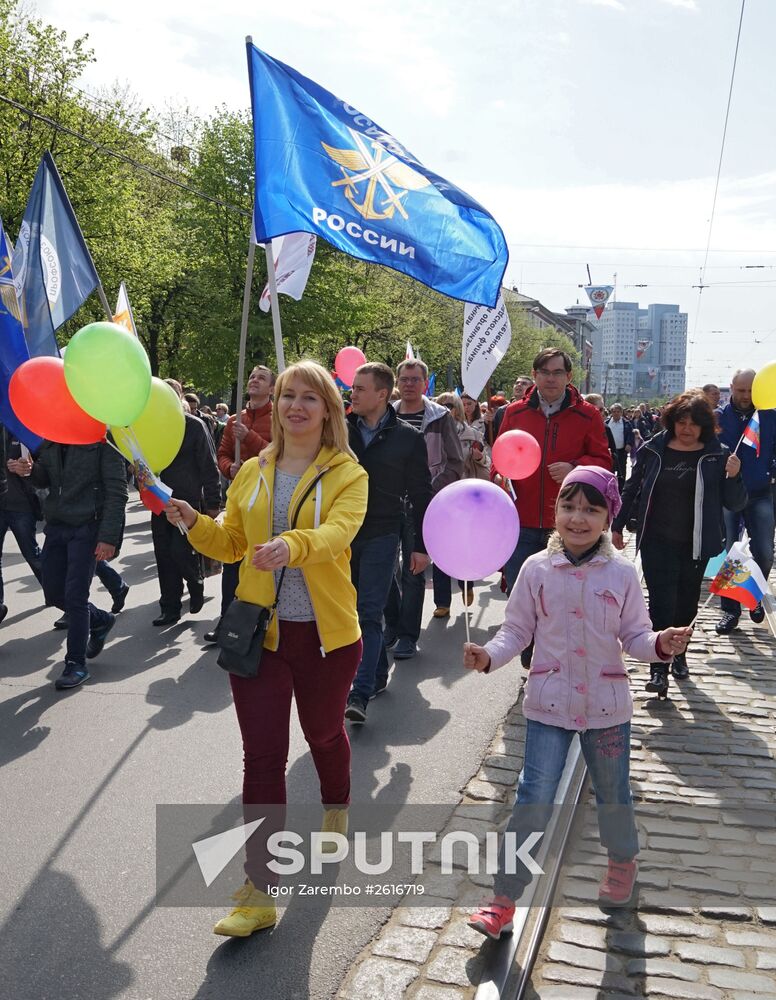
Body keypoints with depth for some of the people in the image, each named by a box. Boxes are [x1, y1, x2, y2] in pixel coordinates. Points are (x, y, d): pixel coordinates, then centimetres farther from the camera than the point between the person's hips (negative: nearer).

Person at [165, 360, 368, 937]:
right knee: (262, 755, 0)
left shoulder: (347, 474, -5)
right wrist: (194, 524, -9)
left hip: (326, 633, -2)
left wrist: (292, 545, -44)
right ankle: (261, 890, 7)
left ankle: (337, 811, 52)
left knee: (323, 731, 20)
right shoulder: (252, 473, 7)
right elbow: (230, 544, 9)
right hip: (258, 630, 2)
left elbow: (339, 530, -25)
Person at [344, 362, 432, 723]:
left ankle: (360, 695, -10)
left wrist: (421, 545, 0)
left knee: (369, 614, -9)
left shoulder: (407, 437, -3)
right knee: (352, 611, 11)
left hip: (380, 535, -4)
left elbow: (420, 495, 2)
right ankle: (378, 673, 28)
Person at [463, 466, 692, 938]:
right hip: (549, 703, -1)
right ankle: (504, 898, 8)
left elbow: (635, 636, -2)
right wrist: (490, 655, -18)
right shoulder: (537, 569, -7)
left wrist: (661, 644, -22)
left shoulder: (622, 573, -7)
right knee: (534, 800, -3)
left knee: (612, 793, 20)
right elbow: (518, 631, -2)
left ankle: (623, 860, 50)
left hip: (607, 704, 1)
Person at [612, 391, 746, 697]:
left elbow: (735, 504, -2)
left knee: (686, 605, 13)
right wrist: (617, 526, 9)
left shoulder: (717, 456, -3)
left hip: (695, 545, 1)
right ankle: (658, 668, -2)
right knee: (662, 603, -7)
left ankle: (678, 654, 35)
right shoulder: (654, 449, -1)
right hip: (657, 542, -1)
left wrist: (733, 477, -20)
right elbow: (631, 490, 8)